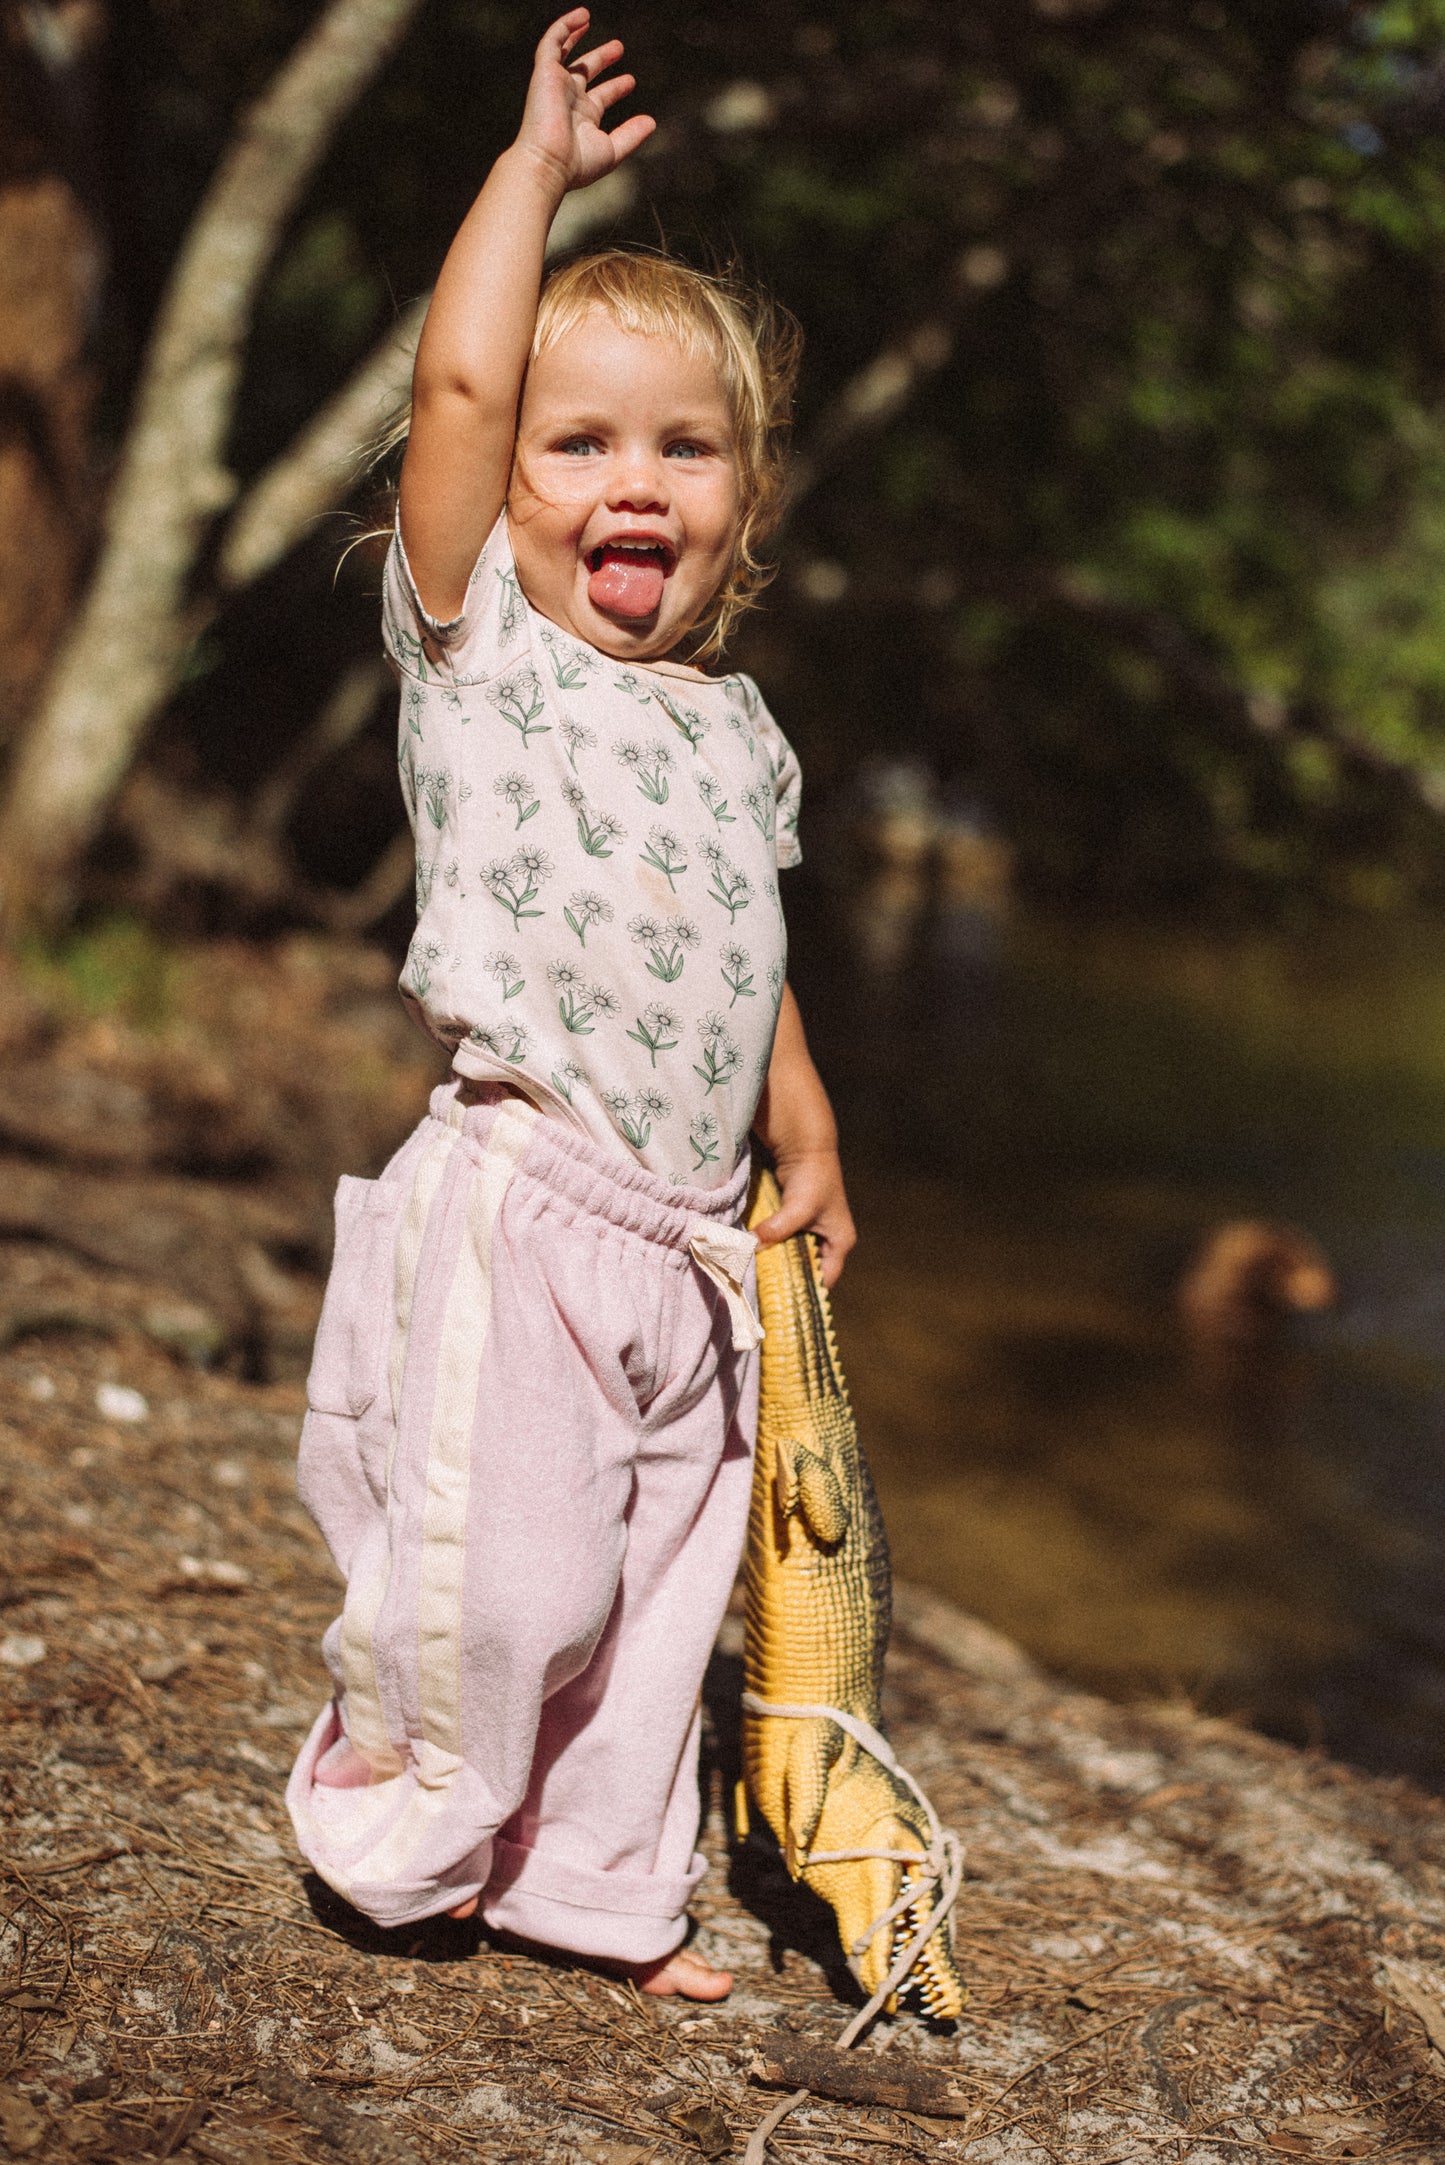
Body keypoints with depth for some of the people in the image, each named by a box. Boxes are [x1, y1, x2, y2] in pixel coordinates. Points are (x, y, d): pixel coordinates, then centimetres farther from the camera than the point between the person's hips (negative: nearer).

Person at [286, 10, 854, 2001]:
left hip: (691, 1239, 6)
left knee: (663, 1574, 14)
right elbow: (458, 378, -16)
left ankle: (593, 1876, 33)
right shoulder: (481, 647, -4)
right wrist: (539, 161, -7)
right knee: (495, 1573, -3)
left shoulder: (734, 725, 13)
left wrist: (808, 1141, 19)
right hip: (519, 1215, -6)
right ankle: (394, 1819, 25)